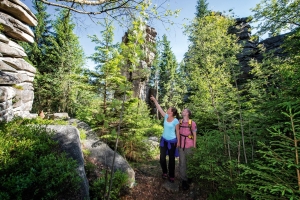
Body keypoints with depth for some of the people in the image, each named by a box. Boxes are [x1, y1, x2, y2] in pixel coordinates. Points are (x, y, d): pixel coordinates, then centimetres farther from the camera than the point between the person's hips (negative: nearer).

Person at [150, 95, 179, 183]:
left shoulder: (176, 121, -17)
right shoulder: (166, 116, -5)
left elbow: (177, 132, -8)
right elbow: (159, 108, -2)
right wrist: (154, 100, -3)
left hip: (172, 141, -4)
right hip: (164, 140, 4)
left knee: (171, 159, 12)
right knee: (162, 158, 10)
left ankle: (171, 176, 31)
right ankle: (164, 172, 36)